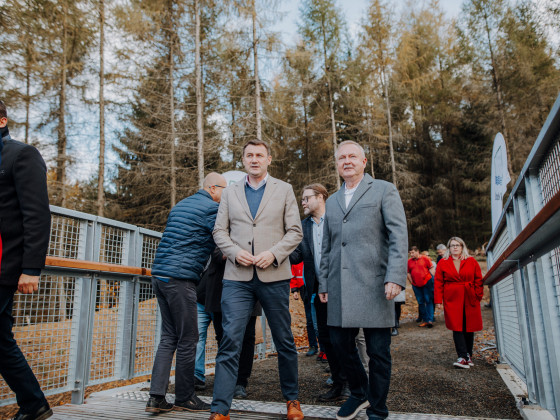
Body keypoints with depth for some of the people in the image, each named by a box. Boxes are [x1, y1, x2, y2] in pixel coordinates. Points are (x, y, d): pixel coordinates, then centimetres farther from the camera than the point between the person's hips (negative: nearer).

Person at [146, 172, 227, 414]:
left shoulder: (180, 205, 22)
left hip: (160, 275, 9)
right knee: (187, 340, 2)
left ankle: (156, 398, 11)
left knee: (169, 338, 12)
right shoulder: (211, 208, -6)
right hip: (180, 278, -9)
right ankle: (184, 399, 13)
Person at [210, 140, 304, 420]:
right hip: (237, 278, 1)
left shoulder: (284, 190, 9)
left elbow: (295, 231, 3)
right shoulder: (231, 192, 13)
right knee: (230, 341, -5)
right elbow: (219, 231, 11)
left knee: (284, 341, 10)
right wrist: (234, 251, -8)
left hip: (274, 276, 0)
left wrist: (274, 253, -12)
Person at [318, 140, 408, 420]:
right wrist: (323, 283, 16)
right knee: (340, 342, 9)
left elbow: (398, 236, -5)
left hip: (373, 285, -5)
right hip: (340, 289, 5)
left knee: (378, 352, 2)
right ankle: (359, 394, 33)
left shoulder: (384, 190, 4)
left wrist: (395, 277, -16)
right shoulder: (332, 201, 20)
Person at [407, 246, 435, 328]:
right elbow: (408, 273, 12)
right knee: (420, 302, 8)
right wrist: (412, 282, 5)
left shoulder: (425, 258, -3)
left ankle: (430, 320, -1)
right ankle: (425, 320, 16)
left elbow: (432, 269, -1)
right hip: (416, 285, 4)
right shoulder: (409, 261, 6)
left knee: (429, 301, -3)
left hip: (427, 283, -4)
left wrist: (431, 279, -6)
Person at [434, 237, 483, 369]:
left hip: (470, 299, 1)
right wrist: (438, 300, -3)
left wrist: (478, 297, -1)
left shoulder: (472, 262, 7)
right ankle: (462, 357, -7)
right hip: (452, 300, -1)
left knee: (469, 328, 6)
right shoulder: (442, 263, 5)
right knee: (457, 328, -8)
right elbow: (438, 282, 3)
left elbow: (478, 280, 8)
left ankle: (468, 355, 20)